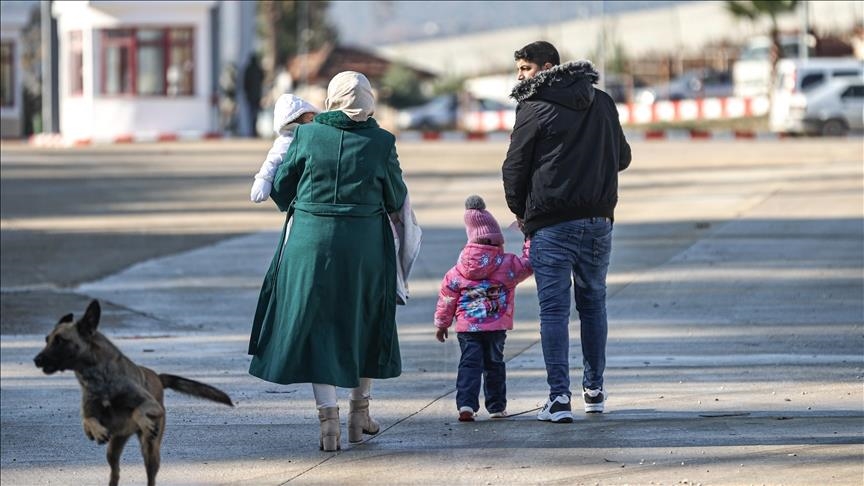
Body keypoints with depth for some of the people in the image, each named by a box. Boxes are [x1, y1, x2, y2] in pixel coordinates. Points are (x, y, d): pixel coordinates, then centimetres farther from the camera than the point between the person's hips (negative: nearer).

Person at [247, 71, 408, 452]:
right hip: (365, 245, 1)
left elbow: (280, 186, 5)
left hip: (311, 239, -1)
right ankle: (360, 412, 27)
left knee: (315, 325, 5)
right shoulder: (381, 142, -5)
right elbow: (396, 199, 4)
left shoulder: (307, 134, -4)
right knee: (363, 322, 18)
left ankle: (328, 418, -7)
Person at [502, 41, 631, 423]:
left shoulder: (535, 110, -8)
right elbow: (622, 157, 19)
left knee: (554, 309, -3)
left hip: (552, 223, -5)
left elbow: (514, 169, -5)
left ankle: (559, 397, -9)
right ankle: (594, 390, 21)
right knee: (593, 302, 16)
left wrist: (520, 211, 10)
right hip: (599, 219, 5)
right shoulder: (602, 103, 10)